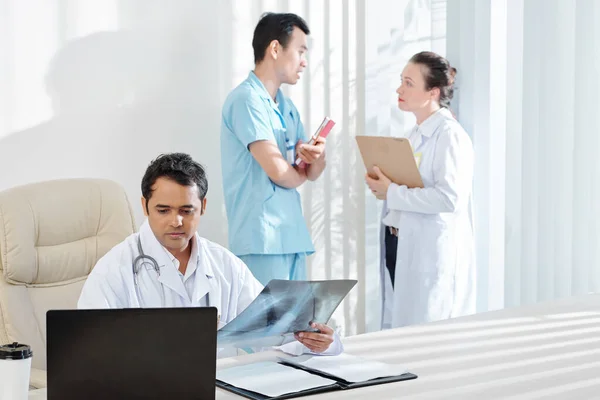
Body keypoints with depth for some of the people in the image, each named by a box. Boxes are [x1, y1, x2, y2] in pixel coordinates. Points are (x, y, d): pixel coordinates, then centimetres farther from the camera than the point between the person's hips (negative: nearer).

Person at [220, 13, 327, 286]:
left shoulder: (288, 107, 16)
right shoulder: (246, 99, -11)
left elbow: (312, 173, 16)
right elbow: (278, 171, -18)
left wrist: (317, 156, -8)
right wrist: (301, 172, 4)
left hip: (293, 236, 9)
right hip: (263, 239, -8)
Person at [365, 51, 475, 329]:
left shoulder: (450, 135, -13)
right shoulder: (415, 134, 15)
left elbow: (449, 197, -24)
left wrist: (392, 192, -18)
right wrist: (382, 185, 3)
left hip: (431, 253, -9)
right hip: (400, 245, 9)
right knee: (397, 328, 11)